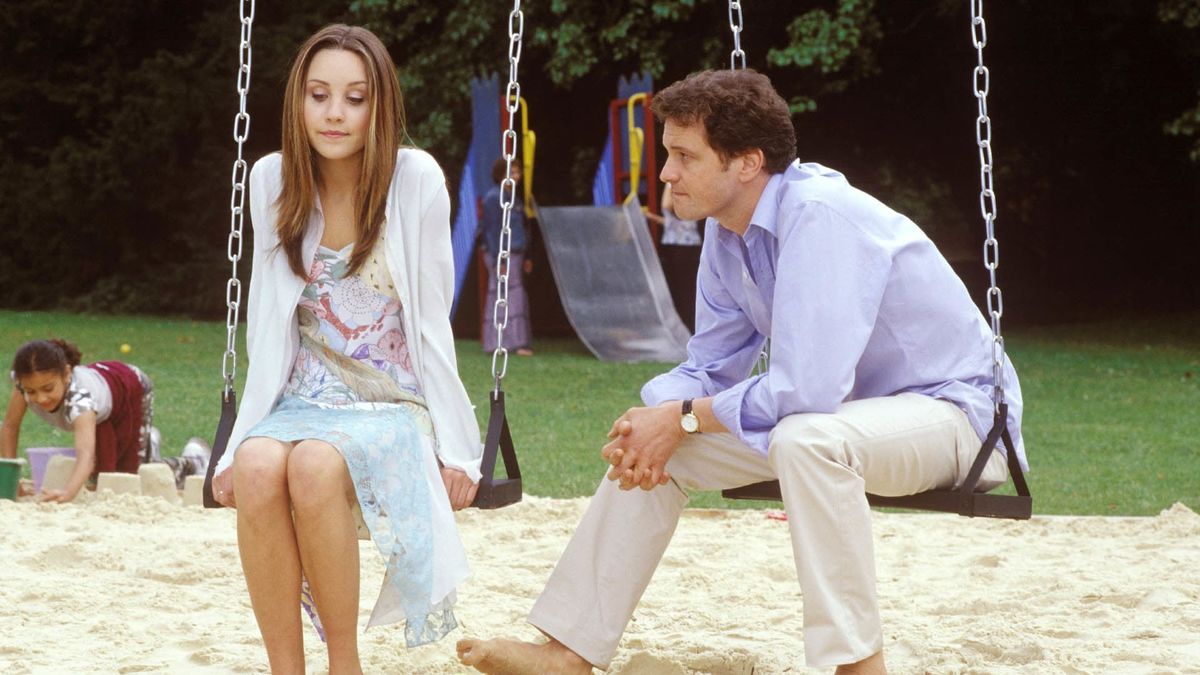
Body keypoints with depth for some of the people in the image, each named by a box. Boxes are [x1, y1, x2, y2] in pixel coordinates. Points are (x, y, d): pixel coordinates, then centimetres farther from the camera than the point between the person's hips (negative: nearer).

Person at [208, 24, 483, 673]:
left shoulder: (416, 179, -6)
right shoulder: (272, 180, 4)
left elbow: (431, 322, -2)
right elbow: (268, 325, 8)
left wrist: (455, 447, -4)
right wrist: (240, 442, 3)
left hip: (394, 406, -3)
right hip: (302, 402, 3)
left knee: (314, 466, -35)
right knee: (258, 469, -32)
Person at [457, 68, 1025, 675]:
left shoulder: (818, 216, -28)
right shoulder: (727, 229, 0)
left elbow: (804, 391, -34)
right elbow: (710, 367, 8)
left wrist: (682, 418, -20)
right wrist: (654, 415, -14)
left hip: (955, 408, -9)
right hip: (844, 409, 9)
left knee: (805, 439, -38)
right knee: (651, 445, 1)